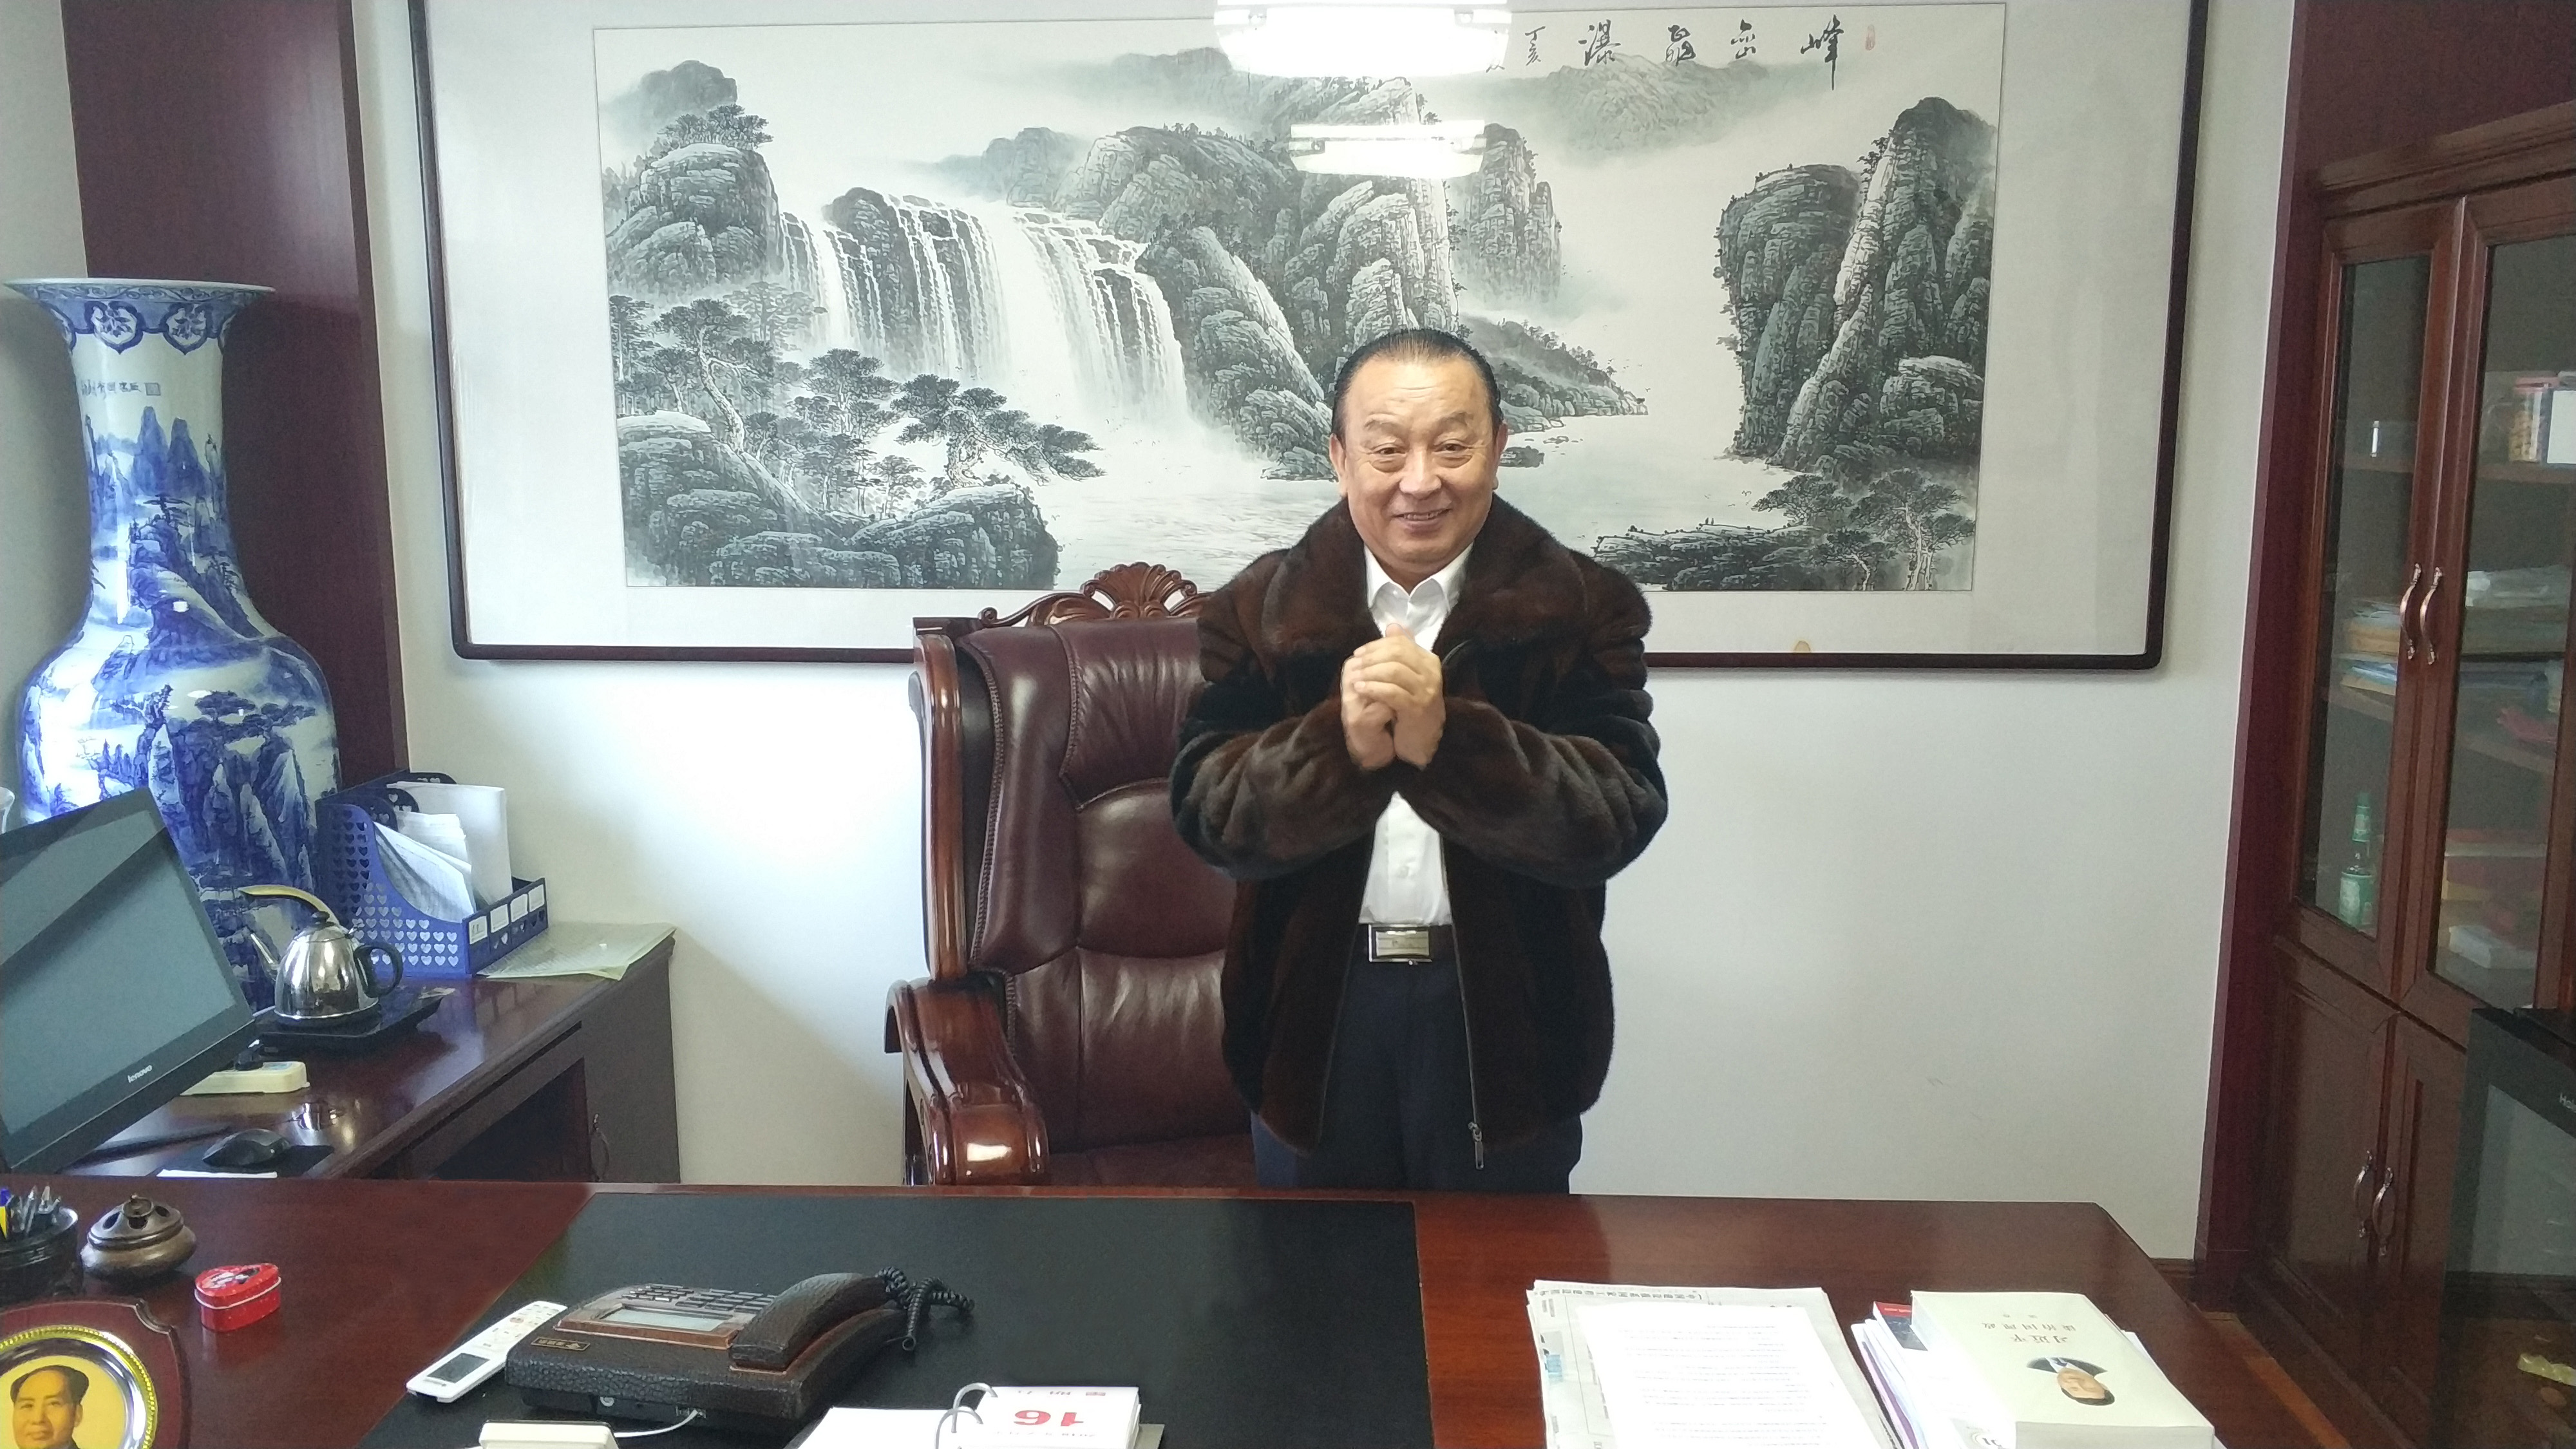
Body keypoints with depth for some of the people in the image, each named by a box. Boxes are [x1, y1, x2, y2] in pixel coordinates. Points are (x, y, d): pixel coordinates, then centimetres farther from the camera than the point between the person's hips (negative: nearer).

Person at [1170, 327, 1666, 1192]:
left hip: (1504, 1012, -1)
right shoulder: (1259, 609, -1)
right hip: (1314, 1009, 1)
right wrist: (1340, 742, -30)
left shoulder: (1581, 607, -6)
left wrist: (1449, 740, -32)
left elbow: (1620, 816, -16)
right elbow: (1205, 812, -11)